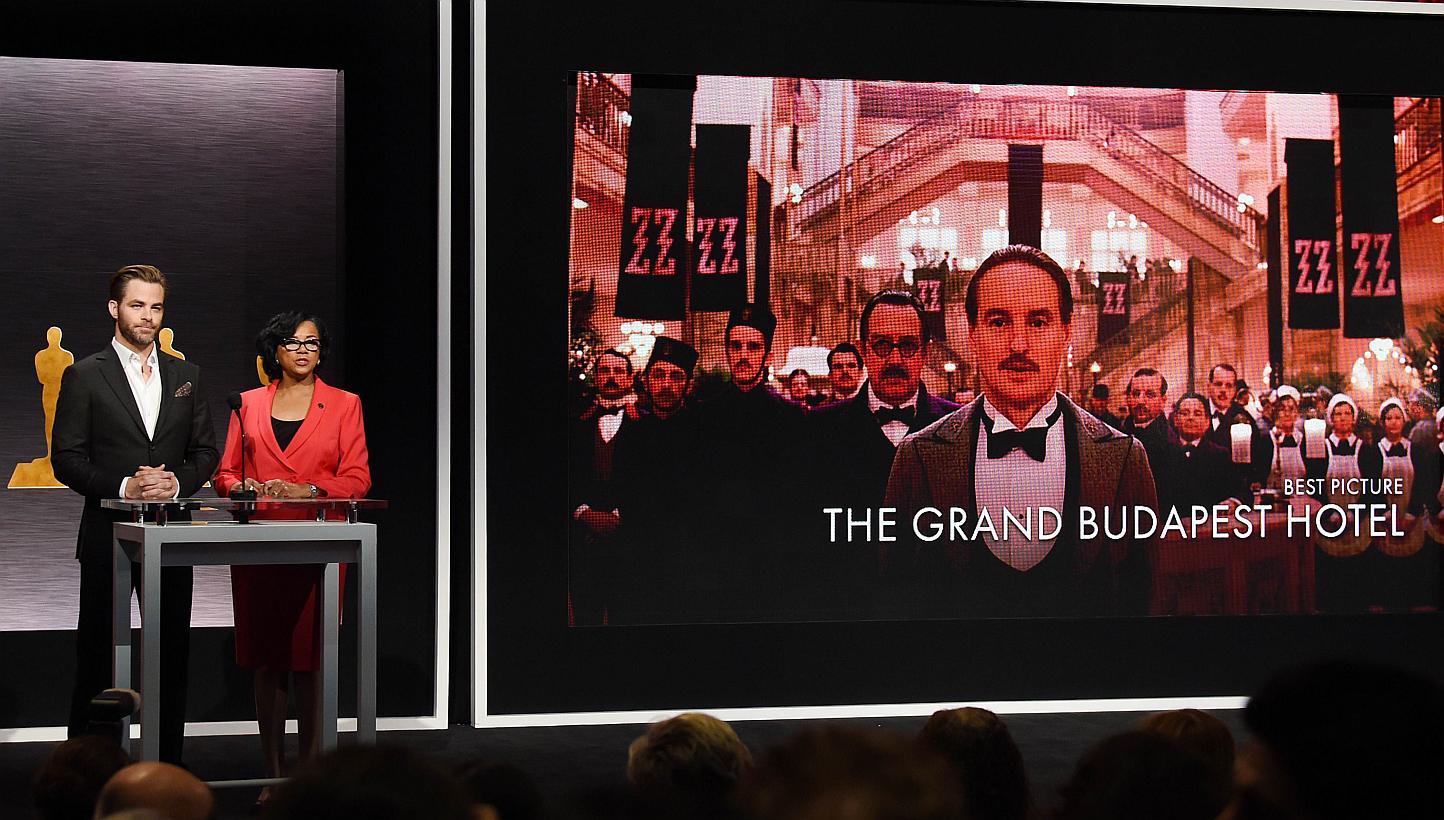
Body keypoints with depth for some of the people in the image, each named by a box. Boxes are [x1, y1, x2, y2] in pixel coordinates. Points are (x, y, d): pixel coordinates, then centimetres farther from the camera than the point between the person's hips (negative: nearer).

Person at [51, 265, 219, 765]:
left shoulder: (186, 376, 12)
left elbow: (205, 450, 11)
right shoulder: (84, 376, 0)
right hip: (109, 536, -3)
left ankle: (167, 767, 13)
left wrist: (177, 482, -8)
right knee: (97, 657, 1)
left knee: (171, 654, 6)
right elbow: (68, 459, -5)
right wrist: (123, 487, -17)